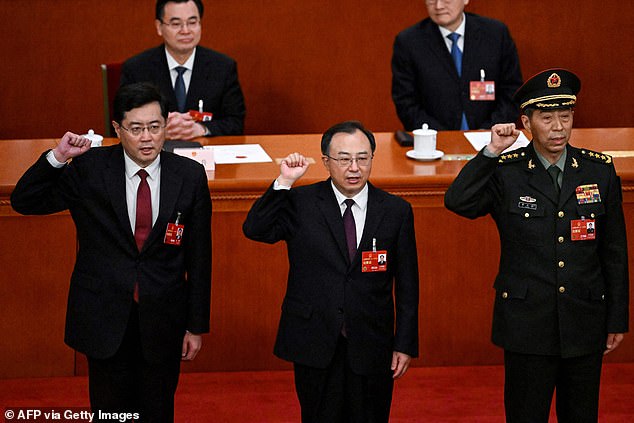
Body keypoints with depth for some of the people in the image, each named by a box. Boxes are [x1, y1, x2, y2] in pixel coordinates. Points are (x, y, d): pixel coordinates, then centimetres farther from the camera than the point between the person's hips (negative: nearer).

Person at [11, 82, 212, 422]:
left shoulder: (190, 176, -5)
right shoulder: (88, 169, -6)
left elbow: (199, 257, 0)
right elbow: (23, 202, -4)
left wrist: (196, 325, 2)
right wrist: (57, 158, -19)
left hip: (162, 320, 1)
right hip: (104, 318, 0)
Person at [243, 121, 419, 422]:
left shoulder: (396, 211, 1)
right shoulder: (300, 203, 0)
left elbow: (407, 285, 4)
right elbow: (254, 230, -13)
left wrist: (405, 345, 1)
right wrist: (284, 182, -20)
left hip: (371, 348, 1)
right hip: (315, 346, -1)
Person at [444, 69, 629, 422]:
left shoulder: (600, 170, 2)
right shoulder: (505, 172, -4)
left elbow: (615, 251, 6)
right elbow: (458, 202, -21)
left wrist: (618, 320, 6)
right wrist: (492, 152, -24)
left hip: (585, 326, 2)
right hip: (527, 325, -2)